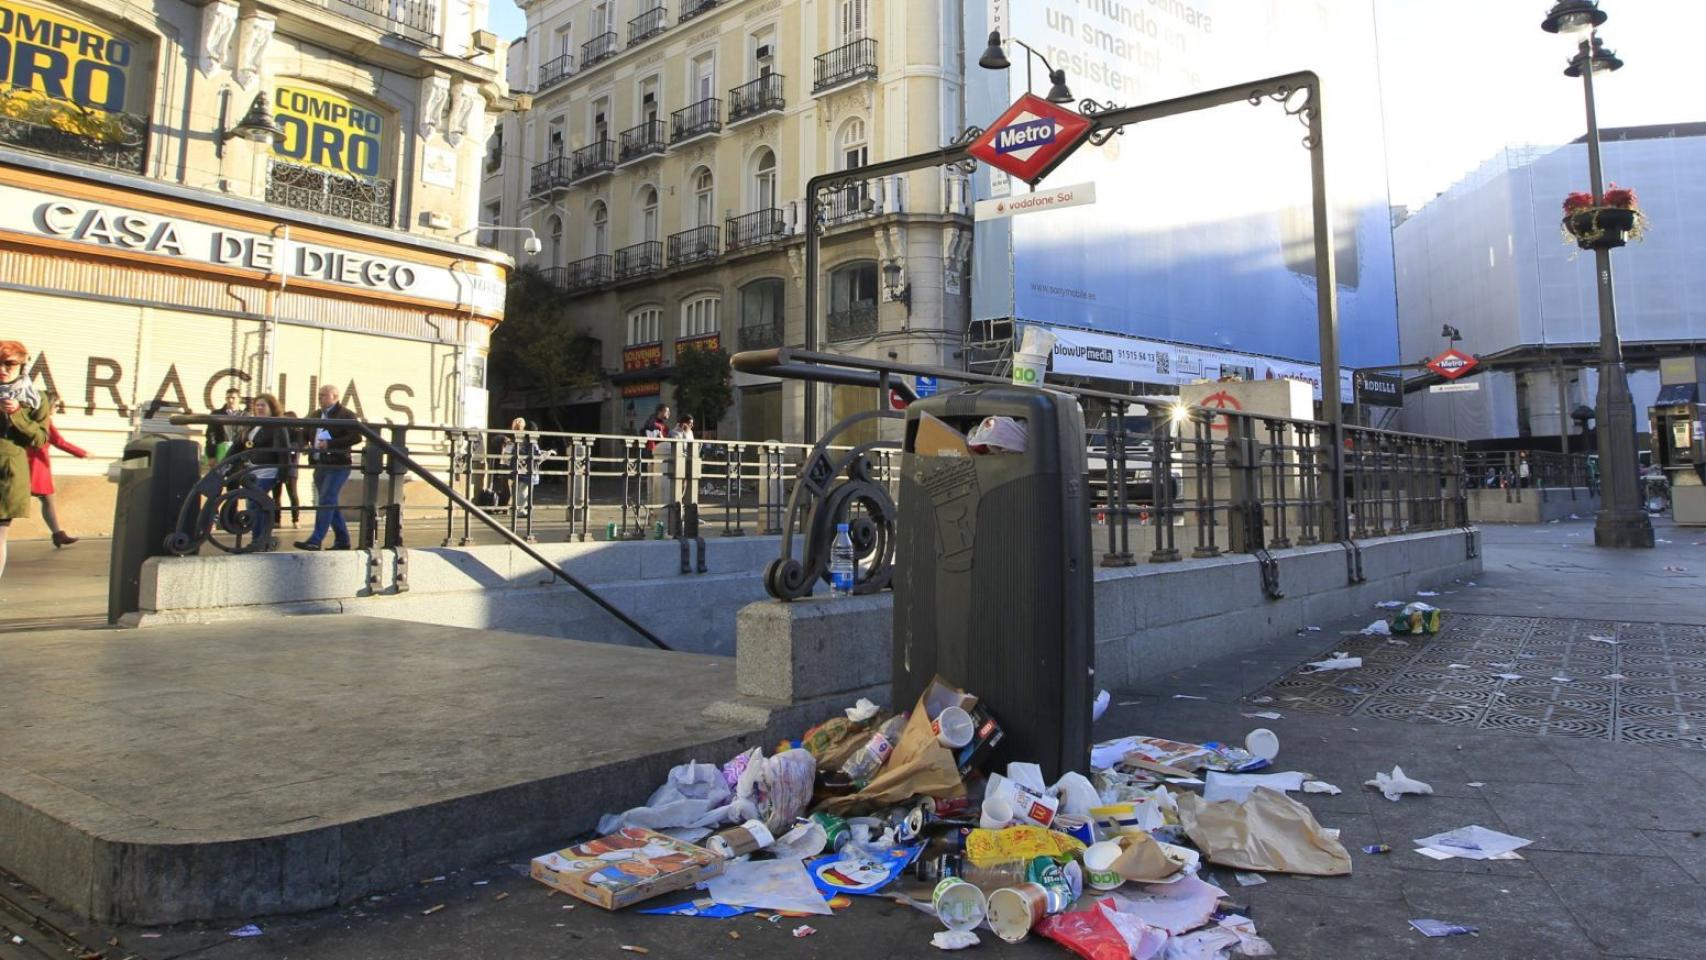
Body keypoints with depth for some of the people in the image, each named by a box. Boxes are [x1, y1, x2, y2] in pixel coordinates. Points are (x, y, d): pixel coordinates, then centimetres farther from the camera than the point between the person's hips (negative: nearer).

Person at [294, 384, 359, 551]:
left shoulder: (346, 415, -7)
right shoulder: (316, 415, 16)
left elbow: (356, 437, -18)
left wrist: (329, 444, -20)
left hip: (337, 465, -8)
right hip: (319, 465, 8)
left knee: (326, 502, -12)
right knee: (330, 503, 11)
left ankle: (315, 541, -13)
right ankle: (342, 540, 20)